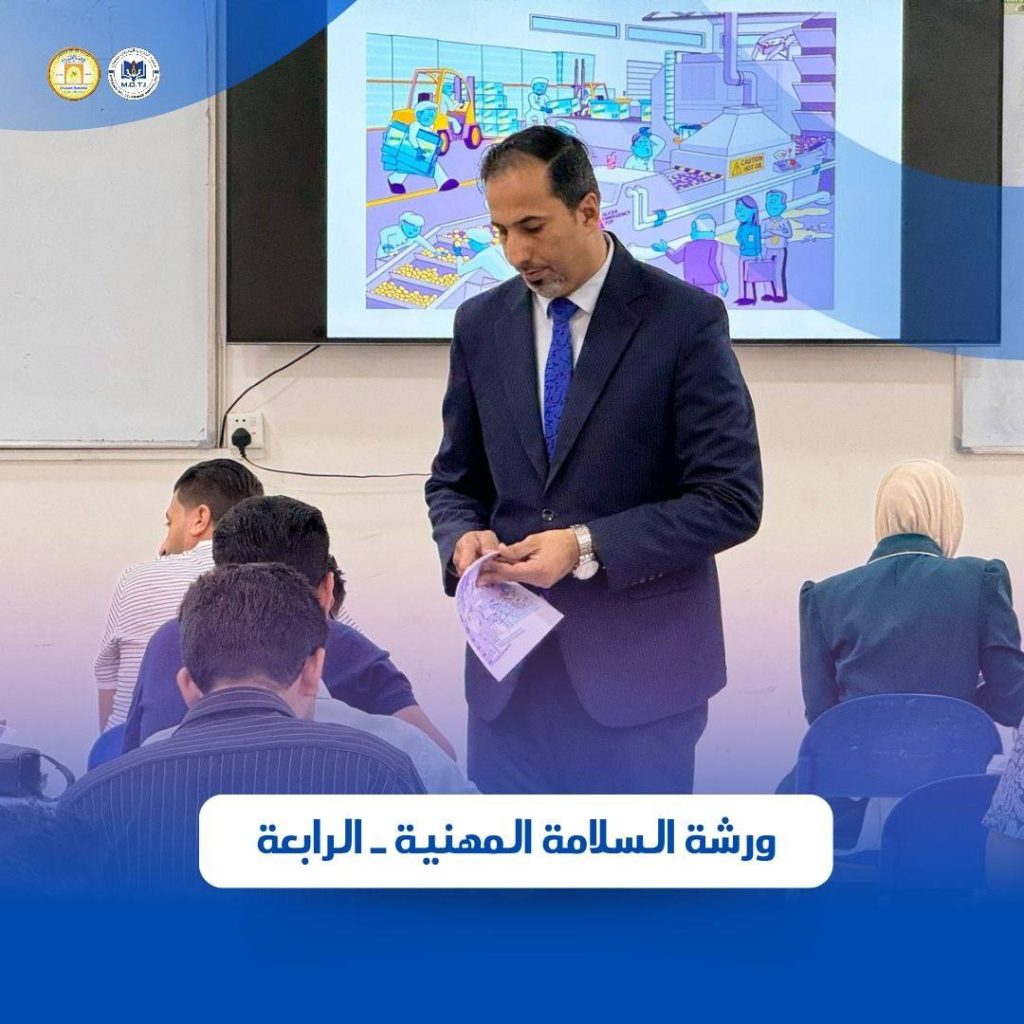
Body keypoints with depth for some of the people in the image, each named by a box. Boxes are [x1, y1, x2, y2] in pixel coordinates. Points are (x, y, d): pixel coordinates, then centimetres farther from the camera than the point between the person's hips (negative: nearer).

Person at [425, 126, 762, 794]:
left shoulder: (685, 320, -6)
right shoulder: (481, 324, 9)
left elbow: (732, 500, -9)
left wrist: (588, 547, -19)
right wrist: (462, 536, -6)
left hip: (639, 666, -4)